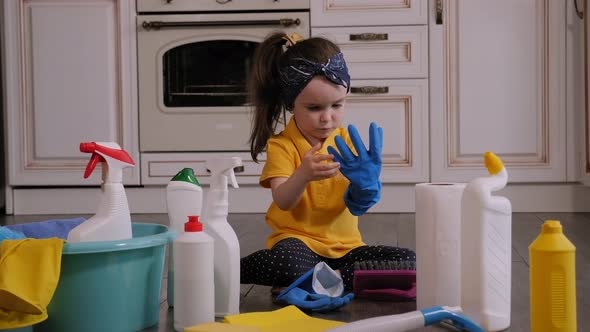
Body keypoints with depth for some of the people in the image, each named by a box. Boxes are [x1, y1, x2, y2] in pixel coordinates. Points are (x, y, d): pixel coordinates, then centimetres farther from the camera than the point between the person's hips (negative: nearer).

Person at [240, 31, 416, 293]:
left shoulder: (346, 140, 6)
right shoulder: (281, 145, -3)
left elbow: (357, 206, -5)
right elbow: (283, 201, -19)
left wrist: (364, 183, -29)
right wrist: (303, 175, -41)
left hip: (344, 246, 5)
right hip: (298, 241, -5)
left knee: (409, 261, -18)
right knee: (287, 262, -41)